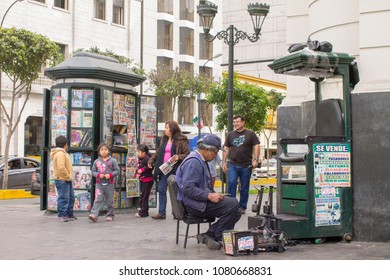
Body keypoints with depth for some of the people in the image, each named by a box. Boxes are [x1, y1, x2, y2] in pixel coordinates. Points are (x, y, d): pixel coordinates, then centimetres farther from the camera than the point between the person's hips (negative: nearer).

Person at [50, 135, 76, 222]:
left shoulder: (63, 153, 18)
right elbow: (61, 168, -26)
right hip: (62, 180, -11)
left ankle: (69, 214, 24)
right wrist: (68, 177, -19)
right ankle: (62, 215, -1)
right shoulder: (60, 154, -17)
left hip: (66, 180, 11)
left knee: (71, 197, 16)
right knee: (63, 198, -7)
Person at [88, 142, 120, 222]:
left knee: (110, 201, 7)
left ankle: (110, 215, 20)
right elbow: (93, 171, 8)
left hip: (109, 183, -1)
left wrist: (110, 175, -16)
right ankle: (94, 215, -21)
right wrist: (98, 175, -12)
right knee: (98, 199, -12)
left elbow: (117, 170, -1)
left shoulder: (112, 161, 0)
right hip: (99, 183, 1)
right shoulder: (96, 162, 6)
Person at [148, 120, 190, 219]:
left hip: (175, 169, -6)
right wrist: (151, 160, 12)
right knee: (161, 189, 4)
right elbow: (158, 153, 22)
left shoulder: (181, 141, -4)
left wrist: (178, 157, -22)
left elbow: (187, 154, -7)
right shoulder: (164, 139, 15)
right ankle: (161, 212, 9)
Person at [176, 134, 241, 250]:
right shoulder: (193, 162, -15)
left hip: (201, 201, 11)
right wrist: (209, 196, -24)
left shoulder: (201, 161, 20)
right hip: (194, 205, -11)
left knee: (236, 213, 0)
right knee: (232, 203, -23)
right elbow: (188, 188, -24)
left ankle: (208, 235, -4)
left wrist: (214, 194, 12)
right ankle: (218, 239, -10)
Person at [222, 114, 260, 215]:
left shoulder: (250, 134, 2)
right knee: (231, 183, -14)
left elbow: (256, 146, -1)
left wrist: (255, 160, -12)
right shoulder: (230, 135, 11)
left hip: (246, 165, -1)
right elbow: (226, 149, 13)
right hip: (232, 165, 2)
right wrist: (224, 162, 6)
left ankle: (242, 207, 15)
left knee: (244, 187, 5)